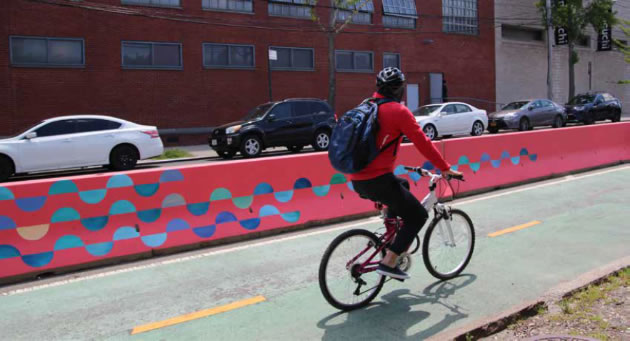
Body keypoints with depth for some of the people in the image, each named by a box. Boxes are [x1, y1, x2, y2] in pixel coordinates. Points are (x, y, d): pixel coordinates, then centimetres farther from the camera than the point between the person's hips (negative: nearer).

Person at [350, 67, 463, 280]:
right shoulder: (398, 111, -8)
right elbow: (423, 143, -9)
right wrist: (446, 169, 1)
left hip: (357, 180, 8)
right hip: (377, 180, -8)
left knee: (402, 185, 33)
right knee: (418, 216, 6)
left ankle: (390, 239, 29)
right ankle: (389, 262, 0)